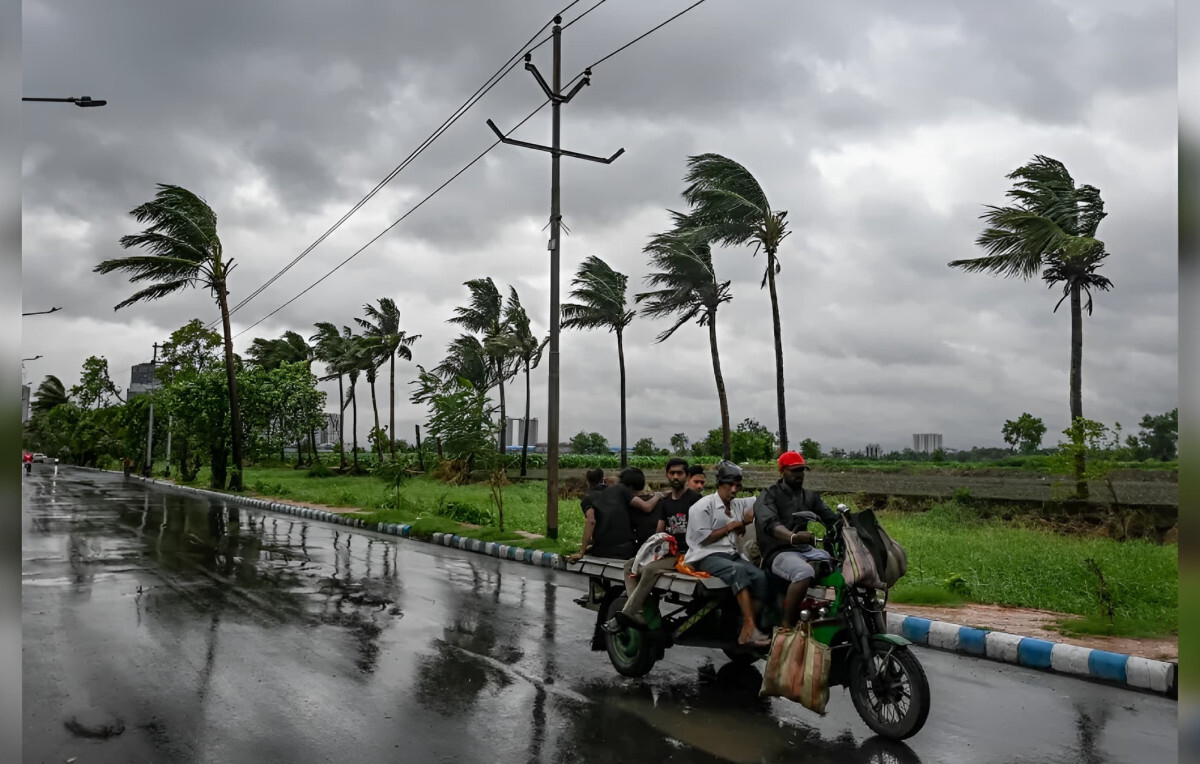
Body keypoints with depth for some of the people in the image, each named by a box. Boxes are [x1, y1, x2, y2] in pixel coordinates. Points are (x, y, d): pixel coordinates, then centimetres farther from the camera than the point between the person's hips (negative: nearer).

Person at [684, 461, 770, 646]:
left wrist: (744, 522, 6)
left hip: (731, 554, 7)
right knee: (739, 570, -37)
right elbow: (703, 538, -10)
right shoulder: (704, 506, -2)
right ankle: (750, 627, -44)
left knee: (760, 576, -22)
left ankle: (746, 630, -23)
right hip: (707, 556, -7)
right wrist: (730, 527, -6)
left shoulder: (735, 506, 22)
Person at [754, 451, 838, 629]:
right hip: (779, 552, -6)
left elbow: (831, 519, 8)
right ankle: (788, 625, -26)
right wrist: (792, 537, -42)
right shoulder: (769, 496, -1)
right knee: (804, 573, -36)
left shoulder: (810, 496, 20)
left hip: (806, 549, 7)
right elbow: (770, 524, -21)